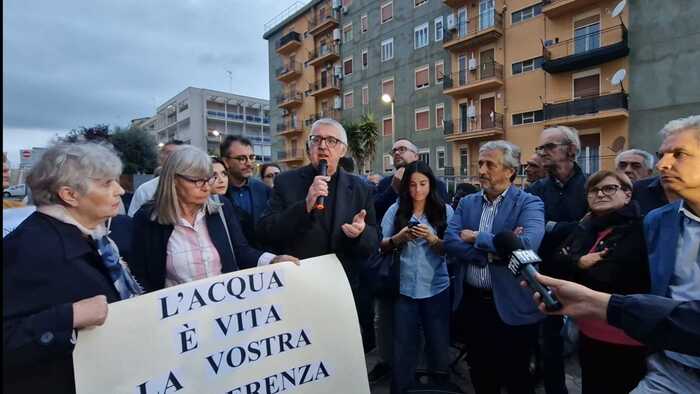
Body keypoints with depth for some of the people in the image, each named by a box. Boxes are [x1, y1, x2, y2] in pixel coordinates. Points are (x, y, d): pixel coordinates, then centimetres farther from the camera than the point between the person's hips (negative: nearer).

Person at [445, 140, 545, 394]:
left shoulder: (529, 204, -9)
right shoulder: (467, 203, 4)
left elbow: (527, 244, -27)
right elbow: (449, 242, -8)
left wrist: (477, 238, -18)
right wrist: (492, 252, -20)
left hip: (511, 306, -4)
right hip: (472, 302, 4)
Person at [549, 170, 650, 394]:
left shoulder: (638, 229, -14)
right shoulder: (586, 227, 6)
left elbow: (607, 280, -22)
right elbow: (557, 262, 0)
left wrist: (576, 266, -10)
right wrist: (580, 263, -17)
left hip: (624, 339, -6)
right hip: (588, 332, 6)